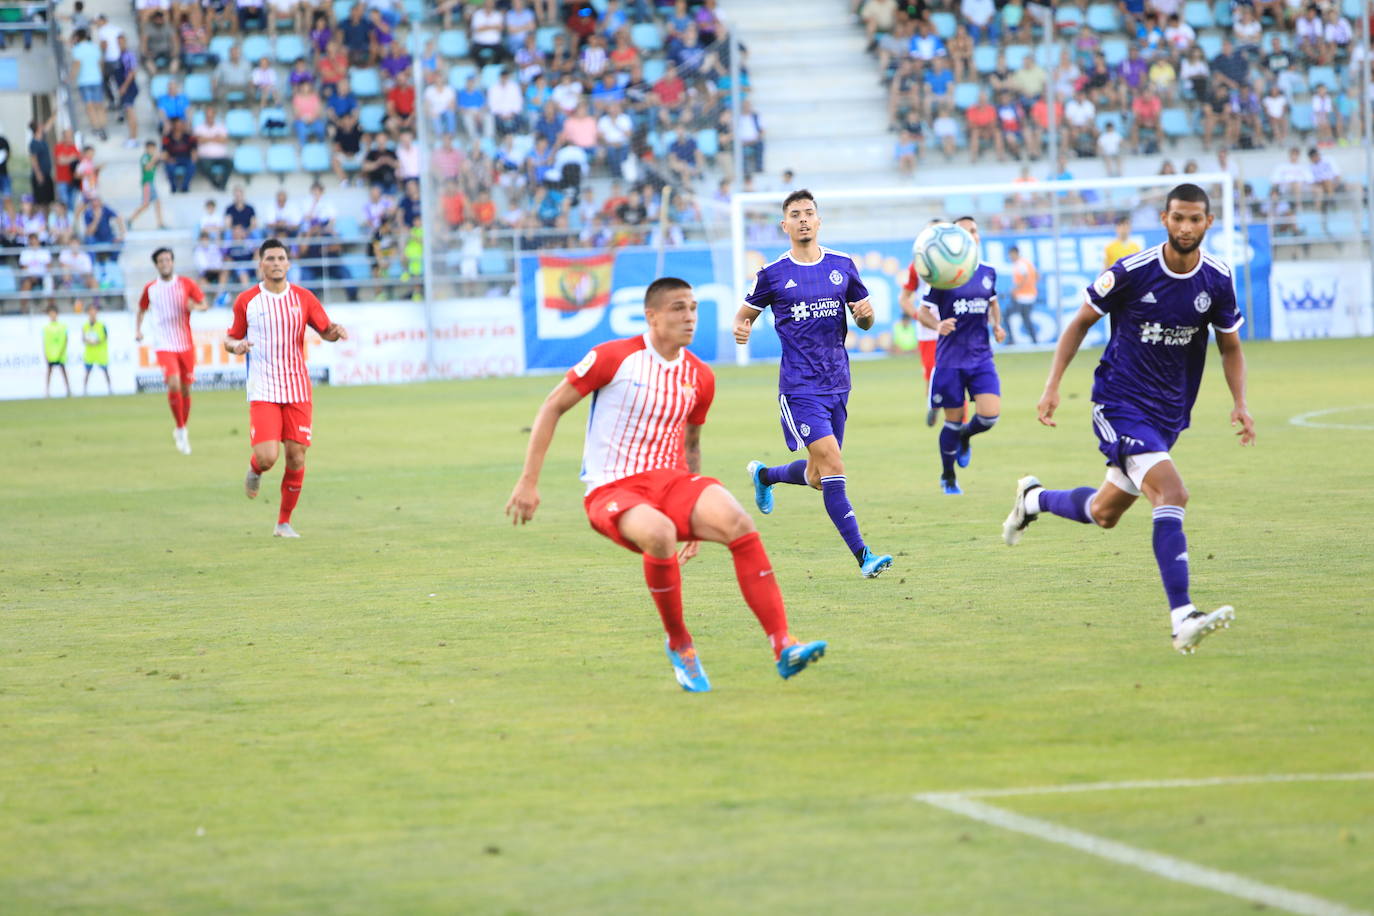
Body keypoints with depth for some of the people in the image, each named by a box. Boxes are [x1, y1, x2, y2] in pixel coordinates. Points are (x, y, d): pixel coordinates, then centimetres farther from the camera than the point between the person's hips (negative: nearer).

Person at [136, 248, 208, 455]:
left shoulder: (186, 284, 1)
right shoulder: (150, 288, 3)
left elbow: (205, 304, 3)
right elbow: (142, 310, 19)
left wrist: (195, 306, -19)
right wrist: (138, 329, 4)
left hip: (186, 345, 2)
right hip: (164, 345, -2)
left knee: (186, 389, 7)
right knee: (173, 384, -20)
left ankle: (182, 430, 27)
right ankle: (180, 429, -5)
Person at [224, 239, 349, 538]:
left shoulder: (303, 298, 4)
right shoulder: (246, 300, 2)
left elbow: (326, 330, 8)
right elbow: (230, 339, 10)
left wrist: (336, 331, -15)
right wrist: (236, 346, -13)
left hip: (297, 389, 2)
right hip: (263, 391, -2)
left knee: (296, 458, -1)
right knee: (267, 456, -17)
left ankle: (284, 522, 13)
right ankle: (254, 470, 22)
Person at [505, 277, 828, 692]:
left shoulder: (700, 377, 10)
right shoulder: (614, 357, -5)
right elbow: (552, 407, 0)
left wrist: (696, 516, 22)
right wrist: (528, 482, -4)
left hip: (672, 481, 4)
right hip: (612, 489, -4)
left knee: (738, 523, -26)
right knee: (658, 534, -38)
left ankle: (783, 647, -28)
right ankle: (680, 644, -14)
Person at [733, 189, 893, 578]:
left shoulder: (843, 265, 7)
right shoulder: (773, 274, -2)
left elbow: (865, 322, 14)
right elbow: (745, 313, 9)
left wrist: (866, 312, -10)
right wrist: (740, 328, -15)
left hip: (837, 384, 5)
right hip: (799, 388, -5)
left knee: (818, 477, 13)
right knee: (833, 468, -16)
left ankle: (764, 475, 45)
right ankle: (862, 557, -15)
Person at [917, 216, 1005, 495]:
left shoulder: (988, 272, 6)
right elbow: (923, 312, -2)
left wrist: (997, 324, 6)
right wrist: (938, 325, -23)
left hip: (981, 357, 3)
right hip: (950, 358, -3)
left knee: (990, 415, -12)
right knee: (953, 420, 3)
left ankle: (965, 436, 25)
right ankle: (948, 477, 26)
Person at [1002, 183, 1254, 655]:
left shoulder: (1217, 280, -4)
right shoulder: (1131, 272, -15)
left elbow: (1230, 347, 10)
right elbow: (1082, 321, -1)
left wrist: (1239, 402, -6)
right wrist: (1053, 385, -5)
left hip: (1169, 414, 6)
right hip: (1120, 404, -6)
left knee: (1104, 514, 17)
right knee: (1172, 494, -25)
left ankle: (1034, 499, 48)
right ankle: (1182, 620, -29)